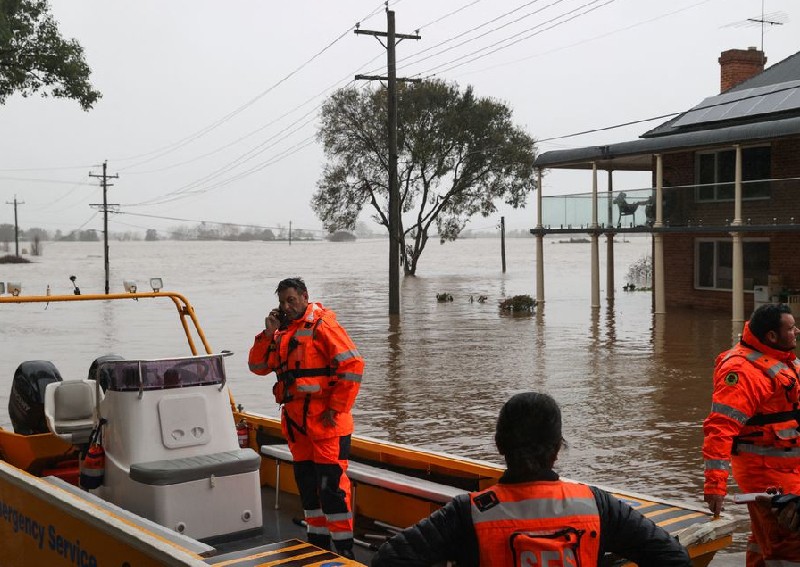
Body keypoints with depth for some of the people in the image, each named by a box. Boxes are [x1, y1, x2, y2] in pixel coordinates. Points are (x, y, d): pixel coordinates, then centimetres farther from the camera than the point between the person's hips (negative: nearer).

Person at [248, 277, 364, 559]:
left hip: (326, 423, -8)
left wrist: (336, 408, -16)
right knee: (307, 485, 16)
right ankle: (318, 543, 28)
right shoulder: (282, 332, 15)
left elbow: (352, 365, -17)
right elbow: (258, 366, 11)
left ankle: (344, 549, 2)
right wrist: (268, 334, -3)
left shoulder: (322, 327, -10)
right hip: (296, 424, 8)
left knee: (332, 487, -7)